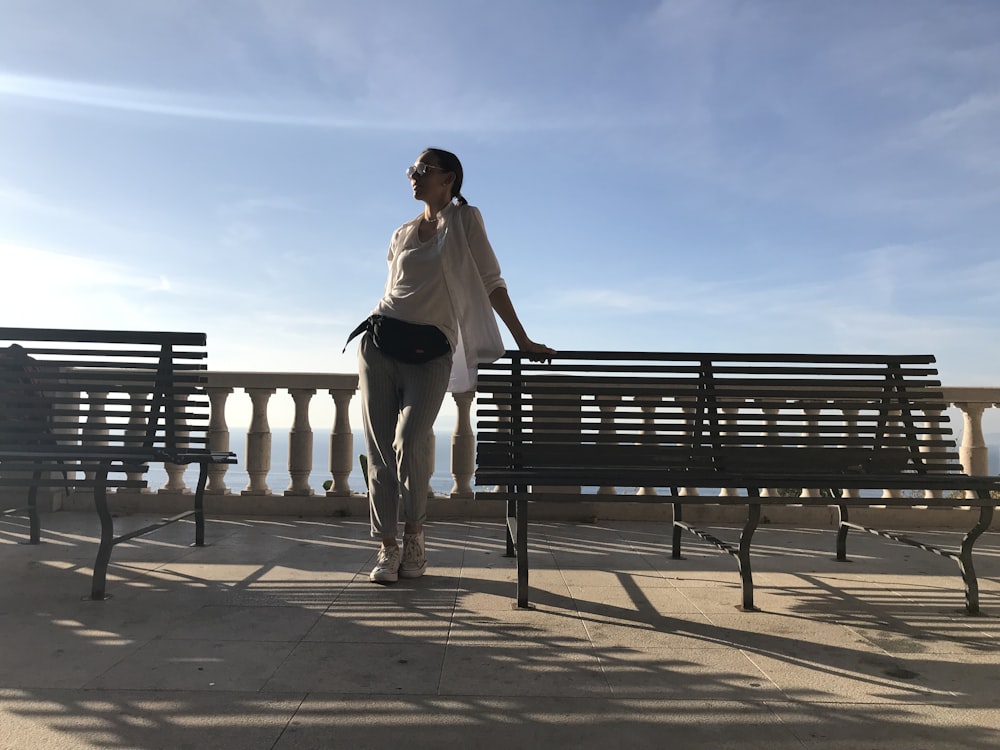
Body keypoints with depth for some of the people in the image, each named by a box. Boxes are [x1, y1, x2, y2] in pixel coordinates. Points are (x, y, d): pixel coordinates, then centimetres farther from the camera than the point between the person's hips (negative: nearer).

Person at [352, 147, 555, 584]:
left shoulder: (464, 220, 7)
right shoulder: (402, 234, 18)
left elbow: (491, 283, 3)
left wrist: (523, 341, -1)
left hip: (430, 351, -4)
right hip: (380, 344, 4)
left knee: (409, 446, -17)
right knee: (379, 450, -1)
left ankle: (414, 535, 7)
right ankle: (387, 547, 10)